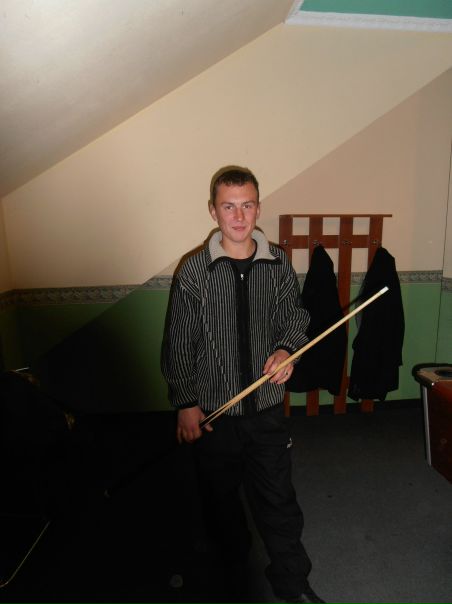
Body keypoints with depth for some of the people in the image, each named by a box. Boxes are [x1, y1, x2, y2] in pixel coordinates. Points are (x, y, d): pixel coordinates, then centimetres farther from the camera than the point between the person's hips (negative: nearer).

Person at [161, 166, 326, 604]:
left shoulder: (279, 264, -3)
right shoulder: (193, 271, -10)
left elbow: (296, 318, 9)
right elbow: (178, 344, -6)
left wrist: (286, 349, -12)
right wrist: (185, 404, -7)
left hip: (267, 407, 1)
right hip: (213, 411, 0)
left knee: (278, 498, 13)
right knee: (221, 495, 21)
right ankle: (233, 564, 51)